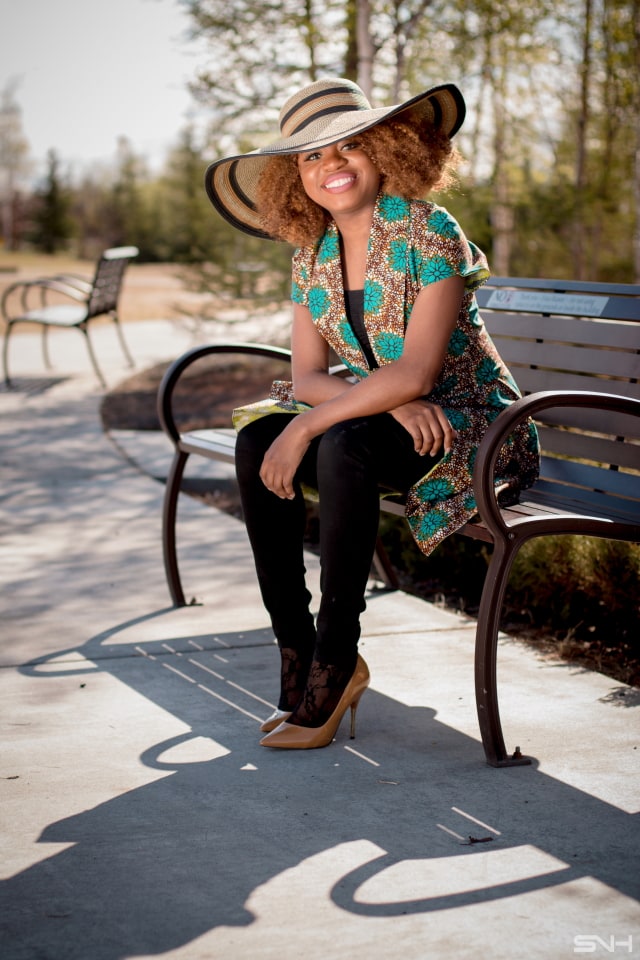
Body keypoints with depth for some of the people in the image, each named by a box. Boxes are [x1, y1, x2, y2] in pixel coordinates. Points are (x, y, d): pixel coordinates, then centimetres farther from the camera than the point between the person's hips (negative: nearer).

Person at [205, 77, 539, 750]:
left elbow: (417, 373, -25)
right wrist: (390, 400, -20)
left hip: (469, 425, -6)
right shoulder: (313, 252, 4)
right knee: (256, 438, -17)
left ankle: (335, 664, -22)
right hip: (382, 414, 7)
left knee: (346, 445, -34)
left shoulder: (429, 234, -17)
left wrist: (309, 425, -25)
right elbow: (307, 375, -1)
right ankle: (295, 654, -12)